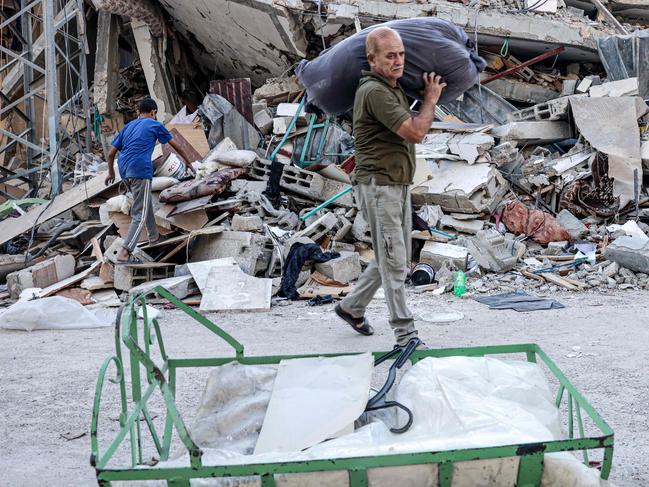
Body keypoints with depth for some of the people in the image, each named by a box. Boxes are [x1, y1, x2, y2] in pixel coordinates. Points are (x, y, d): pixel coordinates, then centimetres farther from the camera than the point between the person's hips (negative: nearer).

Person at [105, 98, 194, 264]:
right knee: (140, 214, -7)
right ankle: (124, 252, -19)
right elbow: (175, 145, 17)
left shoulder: (128, 127, 22)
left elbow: (111, 153, 22)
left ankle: (154, 235, 40)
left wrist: (111, 173, 35)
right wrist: (187, 161, 31)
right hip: (141, 171, -6)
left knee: (145, 202, 28)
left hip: (124, 171, 6)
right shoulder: (155, 125, 10)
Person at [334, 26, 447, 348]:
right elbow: (416, 132, -21)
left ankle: (351, 307, 31)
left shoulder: (394, 89, 14)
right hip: (378, 186, -10)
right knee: (394, 263, -6)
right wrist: (431, 99, -6)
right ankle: (405, 335, -1)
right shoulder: (374, 92, -18)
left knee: (393, 258, 17)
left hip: (398, 185, 10)